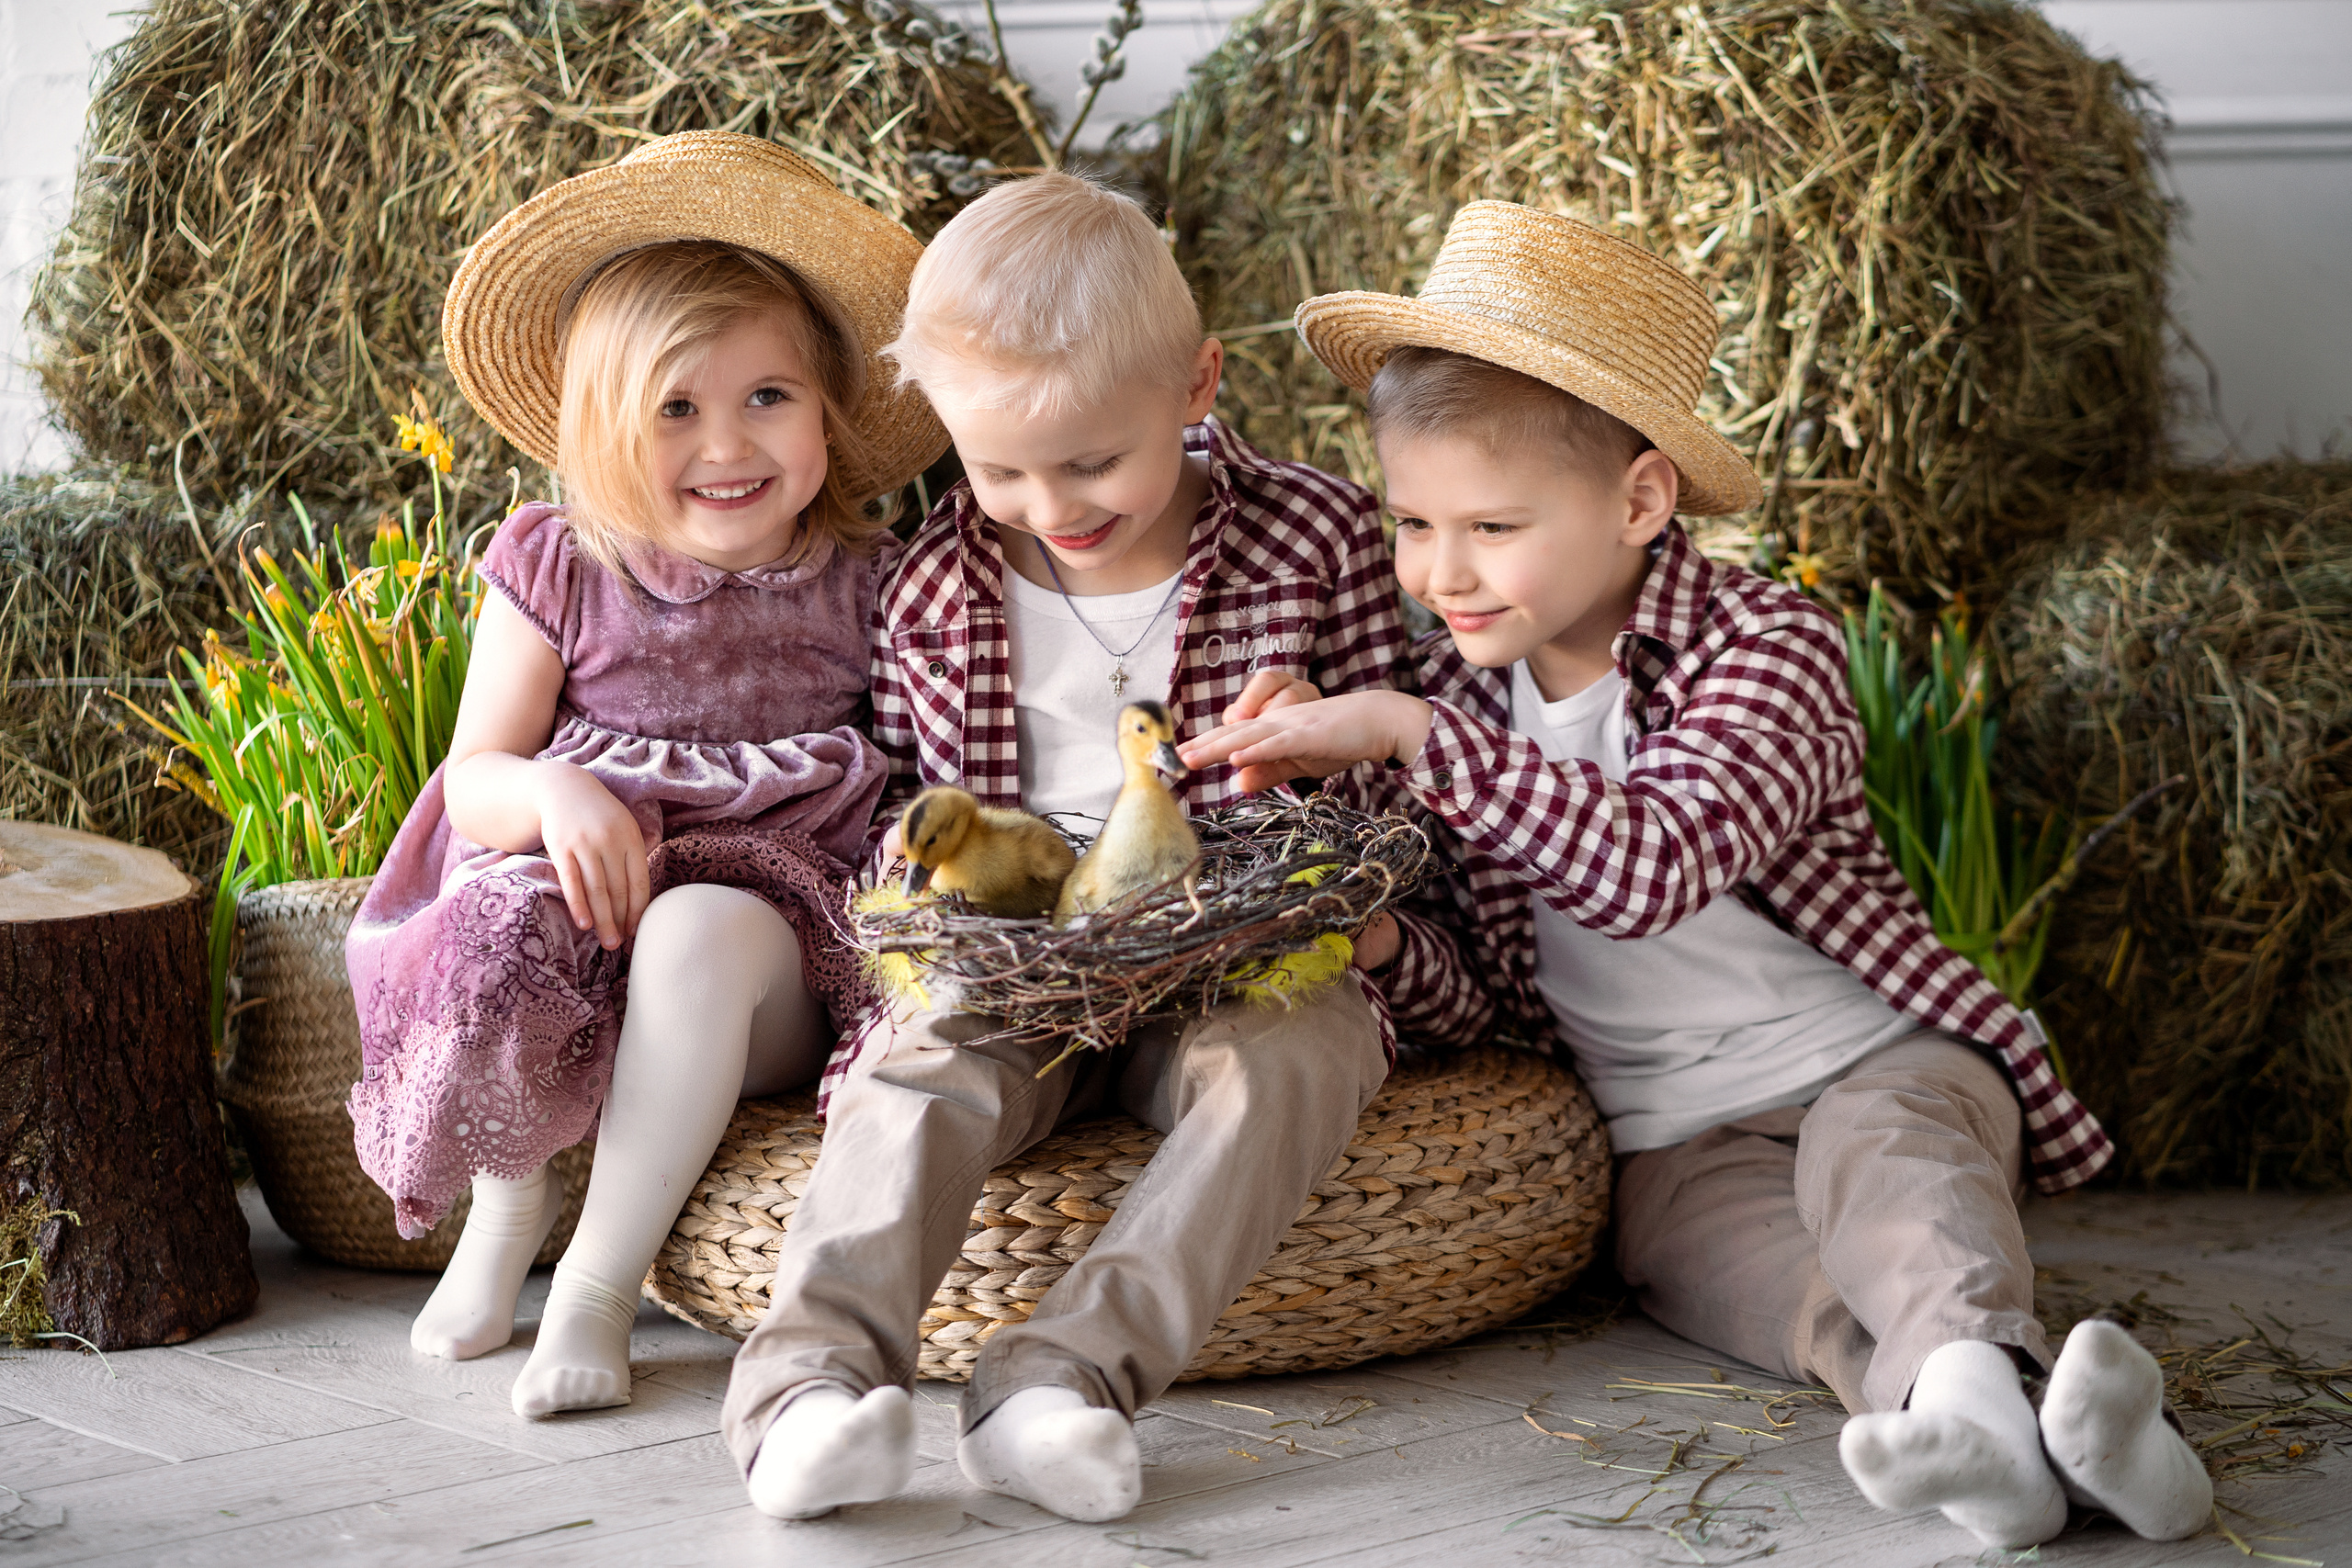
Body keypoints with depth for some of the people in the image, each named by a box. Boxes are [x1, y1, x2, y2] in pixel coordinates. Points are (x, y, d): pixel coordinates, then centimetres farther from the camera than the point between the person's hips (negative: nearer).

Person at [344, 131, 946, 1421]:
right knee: (497, 930, -33)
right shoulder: (556, 572, 3)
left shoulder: (860, 584, 3)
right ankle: (509, 1195, 0)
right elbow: (472, 780, 4)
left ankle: (597, 1284, -21)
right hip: (579, 881, 1)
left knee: (702, 932, -36)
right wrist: (554, 793, -18)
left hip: (769, 923, -1)